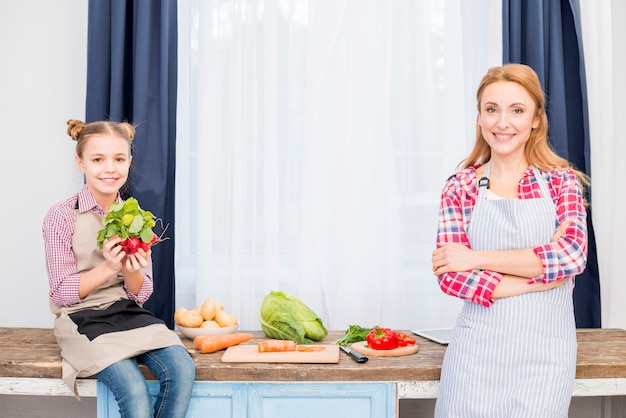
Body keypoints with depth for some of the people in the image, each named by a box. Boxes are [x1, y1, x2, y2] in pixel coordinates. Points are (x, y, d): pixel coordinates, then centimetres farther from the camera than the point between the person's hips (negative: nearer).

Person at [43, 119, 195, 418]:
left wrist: (130, 270, -16)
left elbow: (141, 294, 6)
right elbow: (61, 294, -6)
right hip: (82, 319, -4)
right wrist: (108, 268, -21)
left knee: (182, 369, -21)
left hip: (129, 313, 4)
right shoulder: (62, 217, -7)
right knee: (135, 392, -26)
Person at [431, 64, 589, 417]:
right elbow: (450, 276, -7)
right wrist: (542, 275, -12)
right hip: (478, 349, 1)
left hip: (545, 351, 0)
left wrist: (477, 258, -14)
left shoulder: (561, 181, 2)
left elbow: (573, 255, -14)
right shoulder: (460, 187, 1)